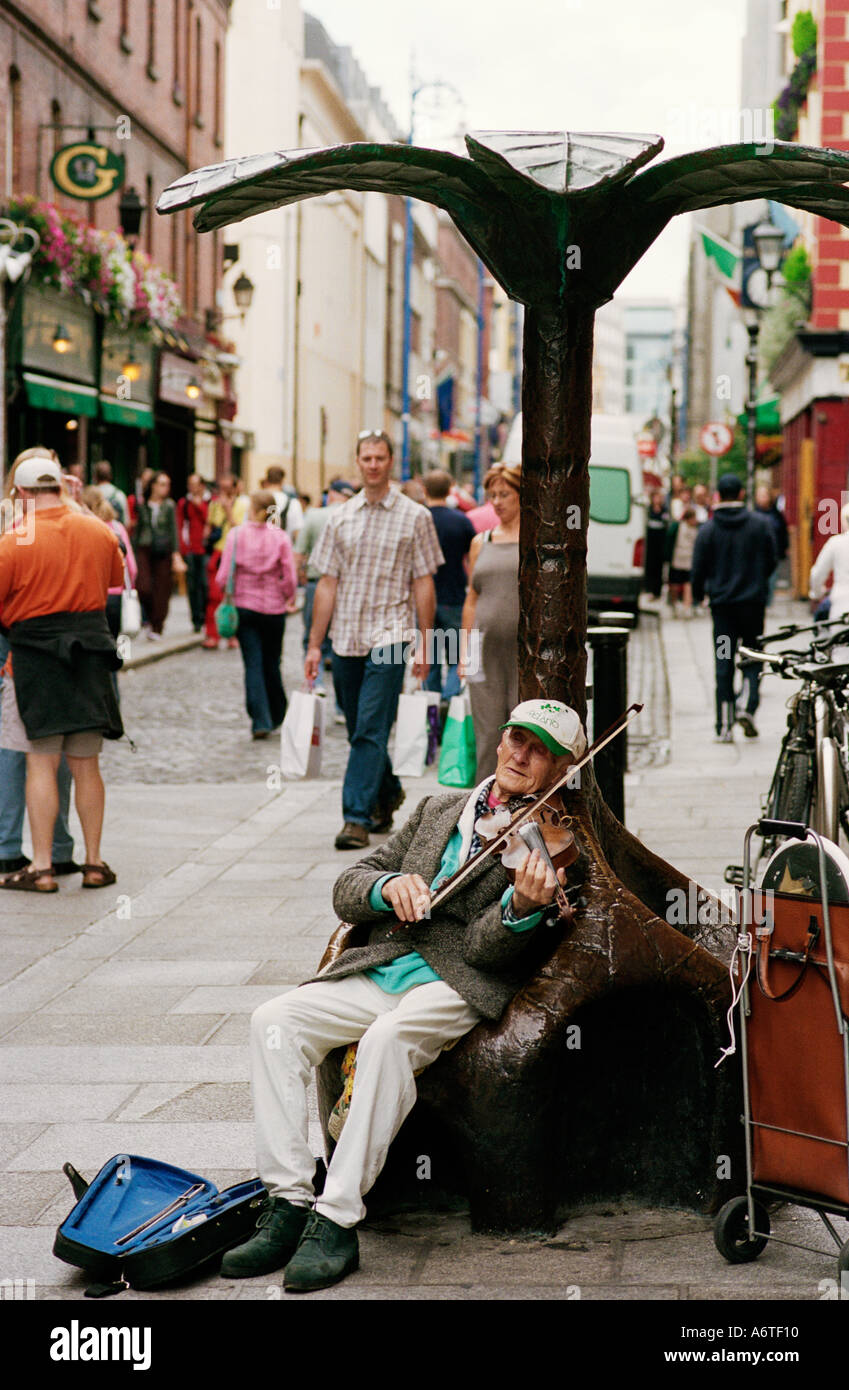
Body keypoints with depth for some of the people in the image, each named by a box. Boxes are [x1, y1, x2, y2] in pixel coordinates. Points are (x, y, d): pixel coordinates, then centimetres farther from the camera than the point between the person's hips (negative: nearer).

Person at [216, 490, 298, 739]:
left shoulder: (236, 535, -7)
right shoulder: (280, 538, -6)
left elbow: (224, 576, -7)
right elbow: (290, 579, -8)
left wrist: (229, 594, 12)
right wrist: (285, 598, 10)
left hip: (244, 607, -1)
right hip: (274, 608, 1)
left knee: (253, 664, 0)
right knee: (271, 664, 15)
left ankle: (261, 721, -9)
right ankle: (276, 716, 26)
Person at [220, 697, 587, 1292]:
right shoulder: (439, 809, 21)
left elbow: (486, 947, -10)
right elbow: (347, 891, 15)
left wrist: (525, 903, -32)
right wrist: (390, 885, -7)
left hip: (460, 985, -5)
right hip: (381, 971, 5)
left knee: (388, 1038, -36)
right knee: (275, 1020, -20)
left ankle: (338, 1221, -30)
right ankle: (289, 1203, -18)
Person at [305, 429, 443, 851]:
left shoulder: (414, 516, 1)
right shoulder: (340, 517, 10)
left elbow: (423, 584, 1)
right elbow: (327, 583, 10)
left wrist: (424, 643, -4)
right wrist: (314, 645, 6)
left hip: (389, 639, -4)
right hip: (345, 638, 4)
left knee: (371, 731, -12)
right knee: (359, 732, 13)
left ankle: (357, 818, -12)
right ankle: (387, 794, 35)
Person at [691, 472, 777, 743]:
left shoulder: (707, 529, -4)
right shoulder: (761, 524, -1)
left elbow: (699, 569, -2)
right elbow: (771, 561, 4)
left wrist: (697, 596, 15)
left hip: (721, 602, 0)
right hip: (753, 601, 0)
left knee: (723, 665, 4)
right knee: (753, 657, 11)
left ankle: (724, 726, 1)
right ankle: (748, 708, -11)